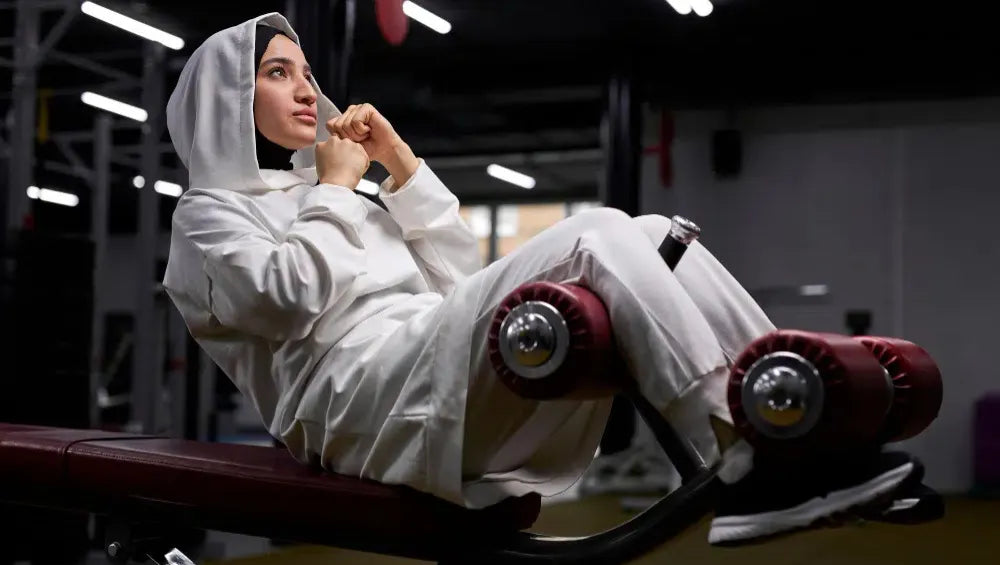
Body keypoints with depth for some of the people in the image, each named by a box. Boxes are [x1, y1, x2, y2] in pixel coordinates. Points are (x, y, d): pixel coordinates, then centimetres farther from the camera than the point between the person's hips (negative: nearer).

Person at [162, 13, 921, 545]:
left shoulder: (323, 197, 33)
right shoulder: (208, 215, 12)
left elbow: (458, 277, 23)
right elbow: (289, 298, -11)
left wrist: (402, 164, 16)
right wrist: (336, 186, 2)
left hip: (440, 376, 8)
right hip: (366, 396, -7)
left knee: (653, 233, -8)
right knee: (596, 235, -24)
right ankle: (747, 465, -31)